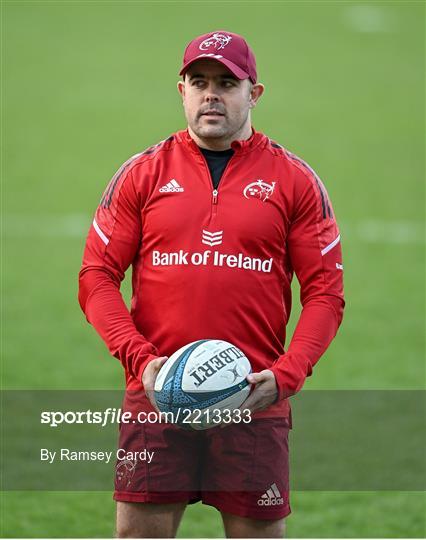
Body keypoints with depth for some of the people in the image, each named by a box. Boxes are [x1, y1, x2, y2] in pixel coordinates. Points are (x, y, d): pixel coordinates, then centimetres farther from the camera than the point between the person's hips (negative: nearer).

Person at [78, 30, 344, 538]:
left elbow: (325, 293, 3)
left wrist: (285, 375, -11)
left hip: (255, 402, 0)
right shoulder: (142, 174, 7)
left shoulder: (294, 181, 5)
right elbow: (96, 278, 5)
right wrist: (139, 358, -10)